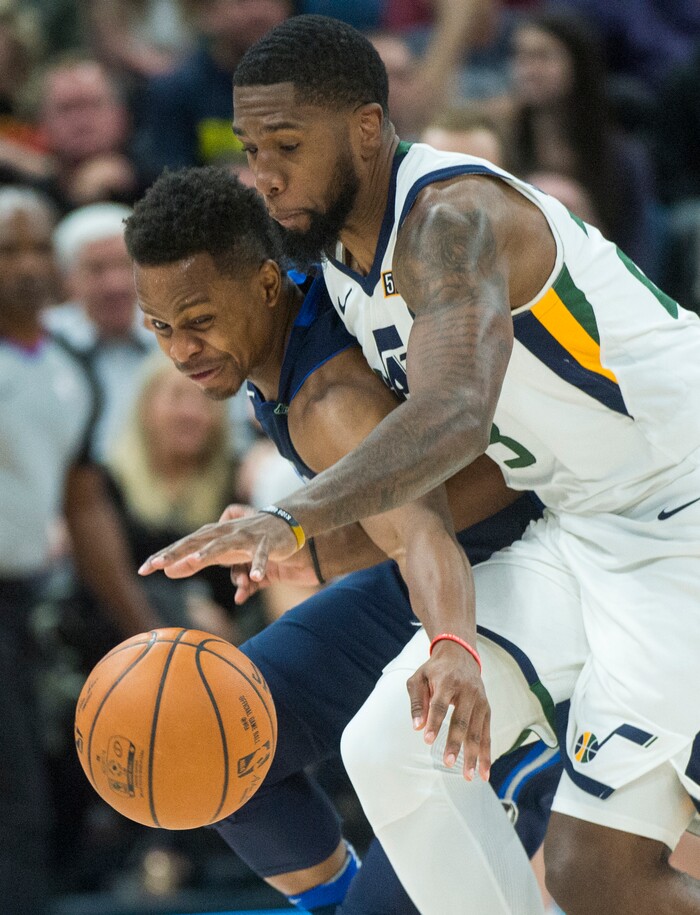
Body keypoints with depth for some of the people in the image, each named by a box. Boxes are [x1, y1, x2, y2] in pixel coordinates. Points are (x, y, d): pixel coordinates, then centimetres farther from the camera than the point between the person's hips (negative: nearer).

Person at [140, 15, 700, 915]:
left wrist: (292, 520, -57)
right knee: (388, 753, 5)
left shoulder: (455, 218, -25)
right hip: (578, 527, 10)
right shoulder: (338, 245, 5)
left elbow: (457, 413, -43)